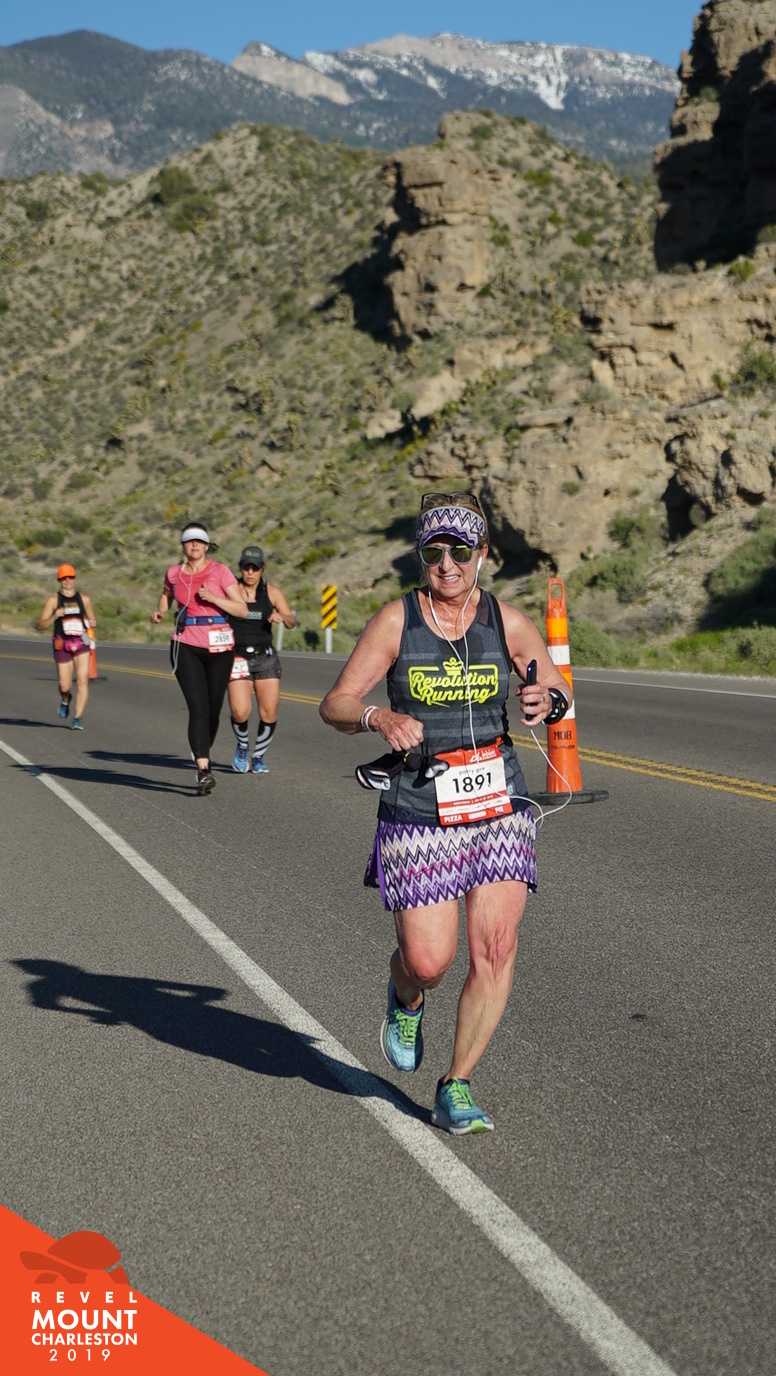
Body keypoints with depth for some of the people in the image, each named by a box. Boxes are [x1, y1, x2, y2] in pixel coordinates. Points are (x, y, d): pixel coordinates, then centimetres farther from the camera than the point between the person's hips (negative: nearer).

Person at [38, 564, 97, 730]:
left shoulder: (84, 599, 6)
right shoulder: (53, 600, 0)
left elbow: (92, 621, 17)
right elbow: (40, 625, -3)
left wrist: (88, 623, -7)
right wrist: (54, 616, -20)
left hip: (81, 643, 1)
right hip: (62, 645, -1)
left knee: (82, 680, -15)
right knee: (65, 686, 1)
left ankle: (78, 718, -9)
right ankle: (65, 700, 39)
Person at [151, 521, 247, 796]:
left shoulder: (219, 571, -1)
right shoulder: (174, 573, 7)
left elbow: (241, 609, -6)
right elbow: (166, 595, 30)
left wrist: (213, 598, -18)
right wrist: (160, 612, 10)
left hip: (219, 647, 0)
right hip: (186, 646, 0)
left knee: (213, 710, 8)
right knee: (198, 709, -13)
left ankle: (203, 757, 33)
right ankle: (204, 770, -18)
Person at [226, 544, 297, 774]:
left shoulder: (271, 592, 4)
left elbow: (292, 622, 3)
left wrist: (282, 617, -19)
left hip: (266, 658, 2)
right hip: (237, 658, -2)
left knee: (269, 713, -5)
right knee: (240, 712, -15)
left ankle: (259, 756, 20)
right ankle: (242, 747, 17)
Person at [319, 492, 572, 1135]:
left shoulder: (508, 622, -1)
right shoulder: (397, 620, -6)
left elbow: (559, 689, 11)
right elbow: (335, 705, -7)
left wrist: (547, 702, -13)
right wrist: (379, 717, -28)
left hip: (498, 804, 2)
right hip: (418, 809, -2)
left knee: (496, 948, -10)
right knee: (429, 960, -6)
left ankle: (456, 1090, 6)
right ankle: (406, 1001, 34)